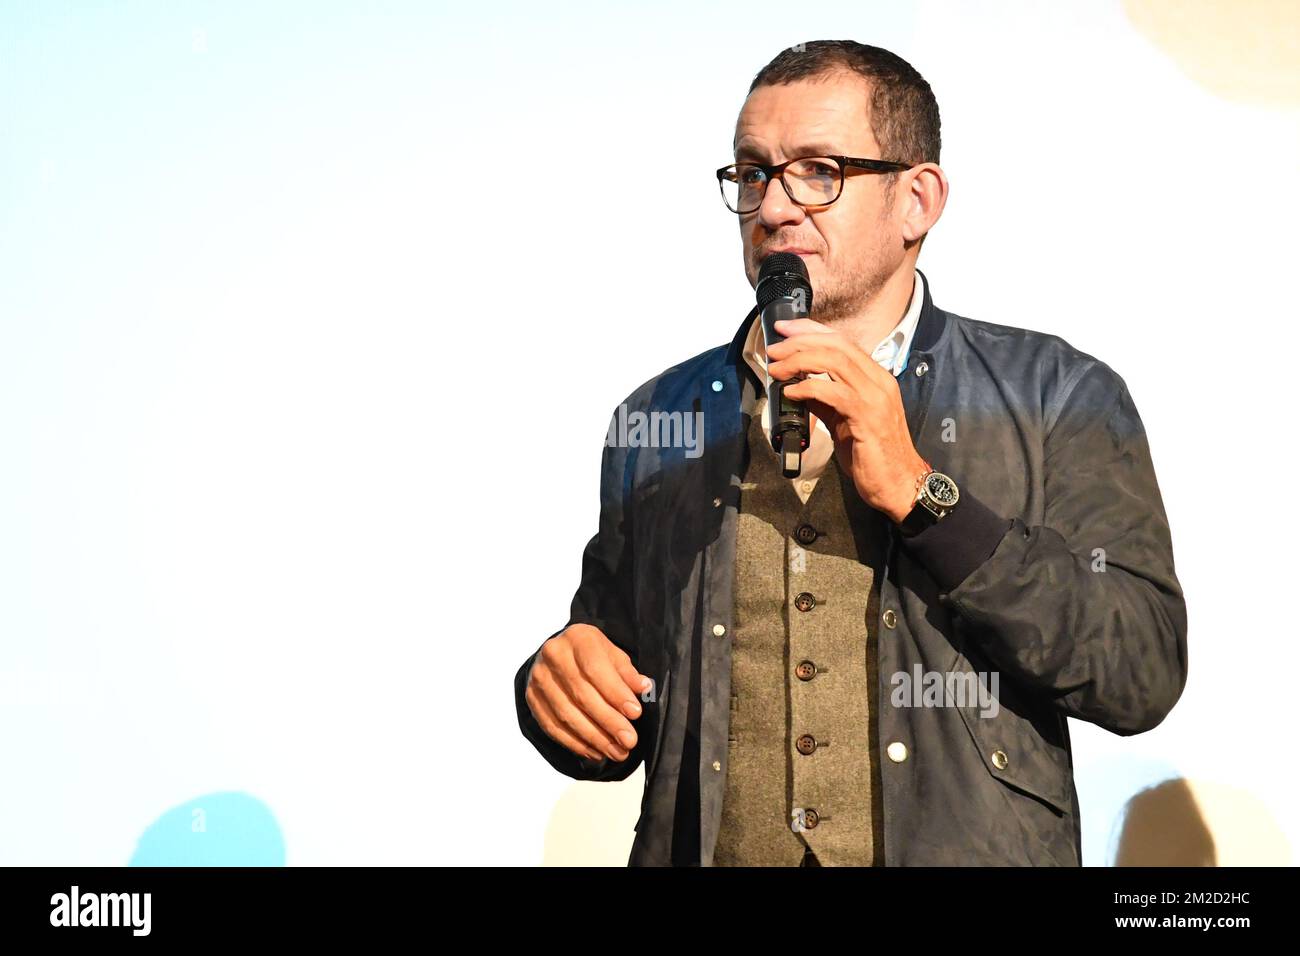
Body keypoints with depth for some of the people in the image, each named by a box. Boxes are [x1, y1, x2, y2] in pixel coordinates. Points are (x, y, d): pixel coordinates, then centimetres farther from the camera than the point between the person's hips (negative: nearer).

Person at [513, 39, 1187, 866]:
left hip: (967, 849, -2)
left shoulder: (1056, 396, 1)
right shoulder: (655, 421, 8)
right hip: (706, 851, 3)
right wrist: (564, 688, -7)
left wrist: (916, 492, -13)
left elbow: (1144, 673, -8)